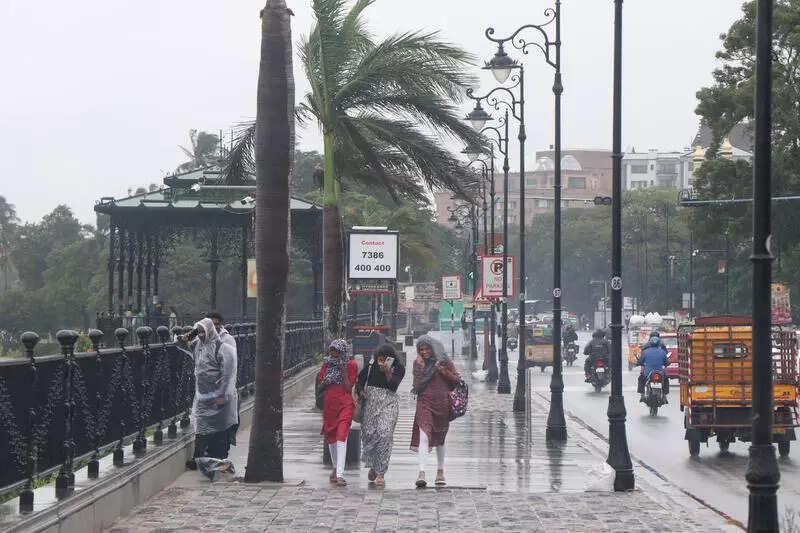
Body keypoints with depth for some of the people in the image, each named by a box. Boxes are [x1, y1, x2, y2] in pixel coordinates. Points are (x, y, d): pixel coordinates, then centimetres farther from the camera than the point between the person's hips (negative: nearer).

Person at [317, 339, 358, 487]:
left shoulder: (351, 365, -2)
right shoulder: (327, 365, 11)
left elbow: (348, 388, -7)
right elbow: (320, 387, 12)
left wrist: (343, 371, -12)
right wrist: (325, 381, -9)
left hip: (344, 405, -5)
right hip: (329, 404, 5)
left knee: (341, 437, -16)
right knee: (330, 437, 13)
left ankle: (340, 475, -24)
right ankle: (335, 468, 32)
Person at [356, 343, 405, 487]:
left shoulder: (398, 369, -6)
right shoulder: (371, 365, 1)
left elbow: (393, 387, -18)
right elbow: (360, 379, 13)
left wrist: (387, 371, -29)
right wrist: (361, 391, -4)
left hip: (388, 405, -3)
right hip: (371, 403, 3)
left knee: (384, 434, -16)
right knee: (368, 434, 0)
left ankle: (380, 473, -14)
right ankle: (373, 465, 26)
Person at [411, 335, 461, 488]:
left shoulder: (444, 361, 2)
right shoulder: (418, 363, 4)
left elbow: (457, 379, 3)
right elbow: (417, 384, -6)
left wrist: (444, 371, -11)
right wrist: (420, 366, -10)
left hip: (442, 403, 1)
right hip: (425, 402, -1)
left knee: (440, 438, 14)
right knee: (424, 436, -18)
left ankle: (440, 471, 29)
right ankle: (421, 473, -25)